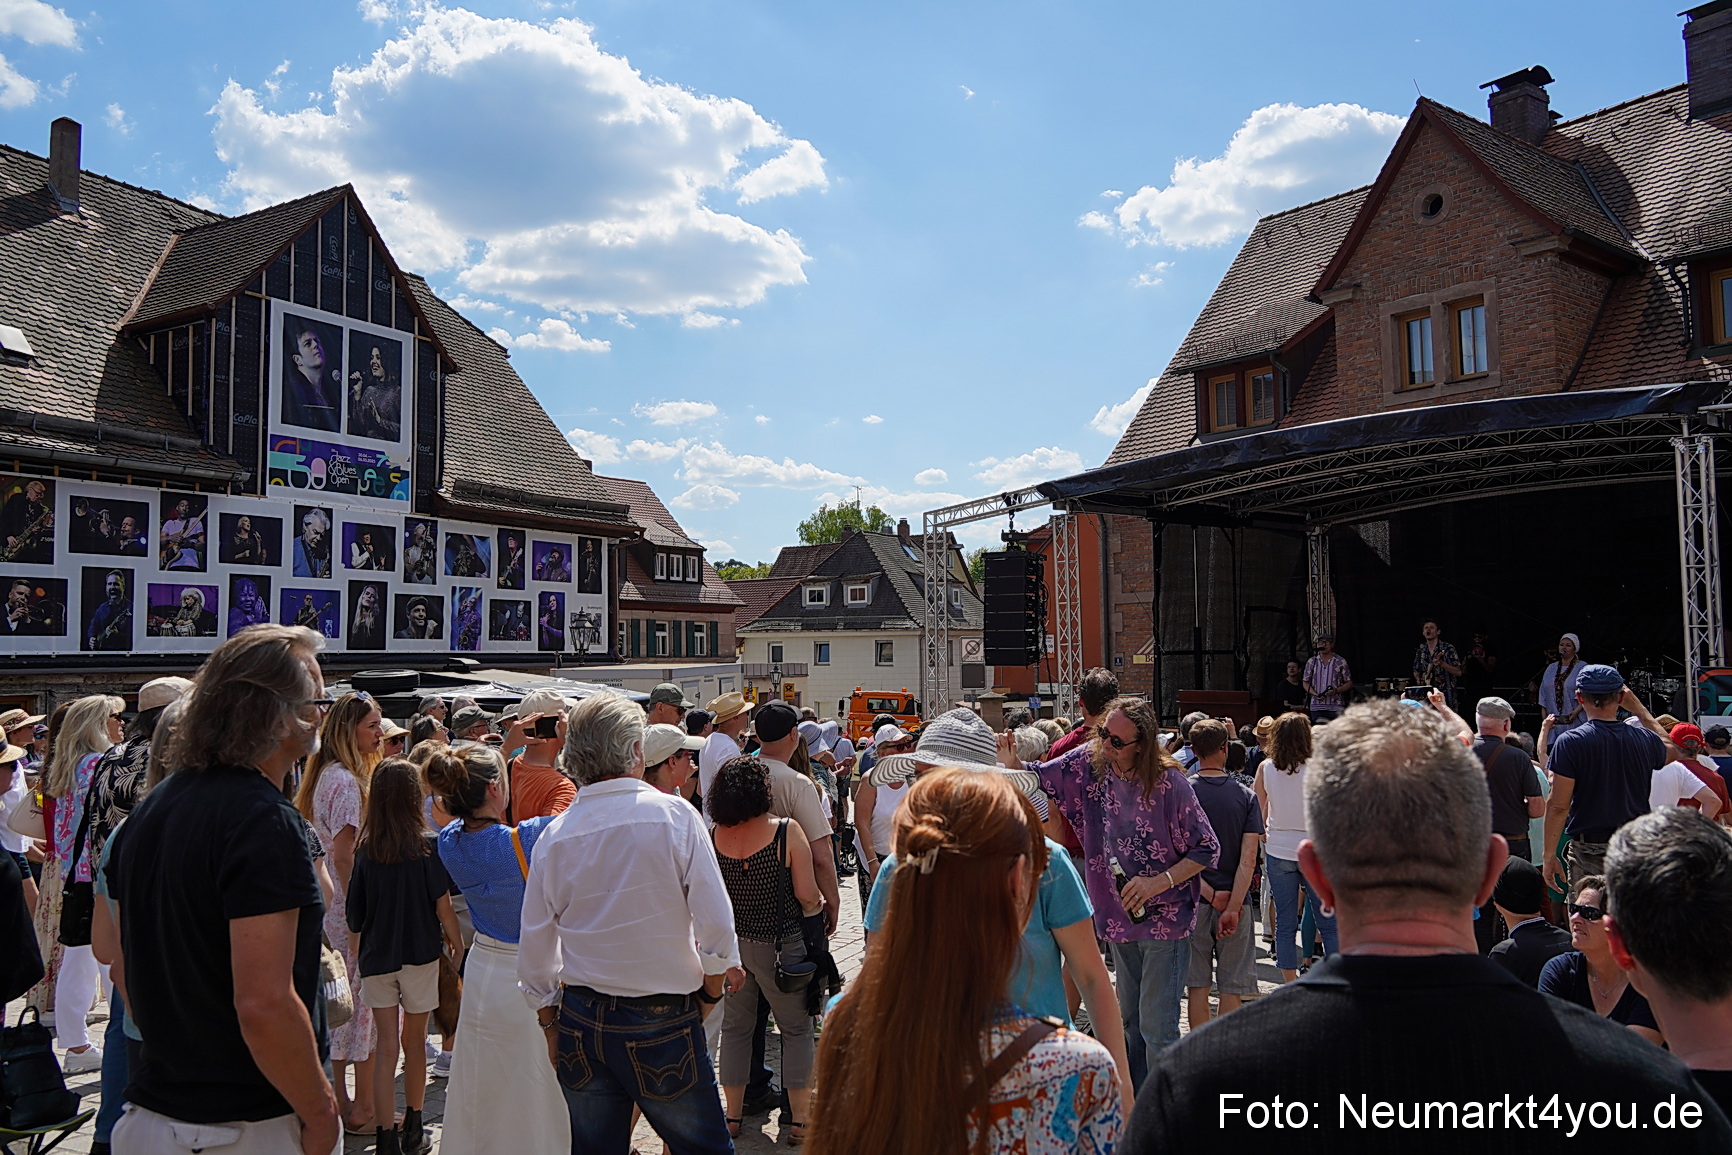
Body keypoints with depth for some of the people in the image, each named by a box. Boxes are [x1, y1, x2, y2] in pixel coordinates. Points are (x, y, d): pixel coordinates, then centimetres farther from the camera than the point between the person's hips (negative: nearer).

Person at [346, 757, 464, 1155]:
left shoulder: (365, 849, -4)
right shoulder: (428, 844, -12)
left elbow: (354, 913, 1)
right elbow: (443, 905, -11)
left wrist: (358, 957, 15)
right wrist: (457, 945, 3)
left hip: (376, 958, 2)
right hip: (419, 955, -1)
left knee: (385, 1046, 8)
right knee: (414, 1042, 14)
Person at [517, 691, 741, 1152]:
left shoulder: (554, 836, -2)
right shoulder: (674, 815, -12)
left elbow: (535, 954, 5)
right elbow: (717, 929, -13)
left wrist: (551, 1026, 18)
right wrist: (708, 994, 3)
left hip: (581, 1025, 4)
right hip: (664, 1026, -4)